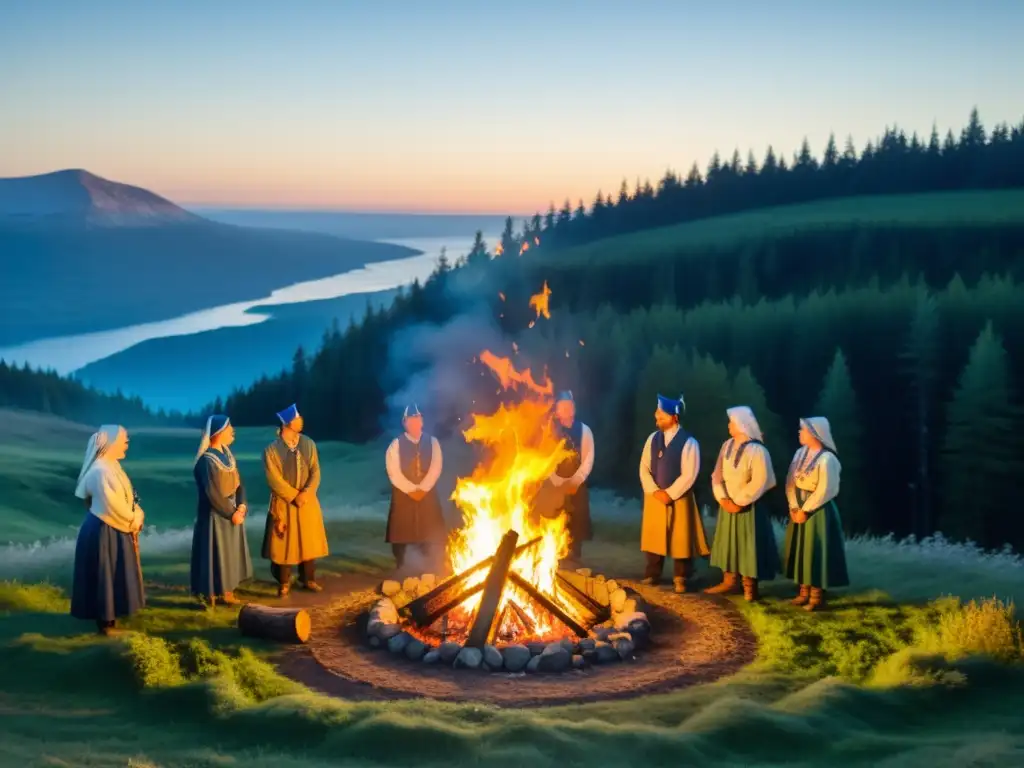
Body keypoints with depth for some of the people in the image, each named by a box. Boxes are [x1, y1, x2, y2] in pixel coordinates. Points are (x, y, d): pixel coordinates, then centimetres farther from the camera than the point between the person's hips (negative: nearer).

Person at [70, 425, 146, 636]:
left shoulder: (111, 466, 8)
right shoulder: (101, 471, -23)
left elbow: (124, 499, 14)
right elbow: (113, 506, -23)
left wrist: (135, 518, 1)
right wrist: (134, 520, -9)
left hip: (114, 529, 10)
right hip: (105, 531, -10)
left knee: (113, 575, 18)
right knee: (105, 576, 1)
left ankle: (109, 615, 30)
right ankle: (105, 621, 11)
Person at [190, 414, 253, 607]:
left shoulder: (227, 454, 5)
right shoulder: (207, 460, -20)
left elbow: (238, 482, 8)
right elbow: (213, 494, -21)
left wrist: (241, 505, -6)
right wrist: (231, 513, -15)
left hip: (232, 511, 8)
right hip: (215, 515, -8)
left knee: (231, 553, 14)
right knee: (216, 554, 1)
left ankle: (227, 591, 24)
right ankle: (213, 594, 12)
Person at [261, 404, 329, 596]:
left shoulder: (309, 444, 1)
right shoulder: (272, 450, -11)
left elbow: (315, 472, -2)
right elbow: (274, 479, -13)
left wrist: (305, 493, -16)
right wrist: (294, 496, -16)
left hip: (308, 501, 4)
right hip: (283, 503, -4)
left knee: (309, 541, 9)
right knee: (284, 543, 3)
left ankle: (308, 579, 22)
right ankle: (284, 582, 15)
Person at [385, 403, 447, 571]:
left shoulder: (432, 442, 5)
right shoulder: (396, 445, -1)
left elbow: (436, 468, -4)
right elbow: (393, 472, -9)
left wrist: (422, 489, -14)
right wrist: (411, 490, -15)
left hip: (427, 493, 2)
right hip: (403, 494, -1)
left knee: (431, 533, 1)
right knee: (402, 532, 1)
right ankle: (401, 569, 12)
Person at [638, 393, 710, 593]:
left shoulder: (688, 442, -11)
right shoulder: (653, 438, 5)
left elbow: (689, 475, -15)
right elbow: (644, 468, 3)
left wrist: (669, 494, -16)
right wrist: (654, 491, -9)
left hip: (679, 499, -5)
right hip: (654, 497, 5)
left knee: (680, 538, 2)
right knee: (653, 536, 12)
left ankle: (680, 579, 13)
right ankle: (652, 575, 24)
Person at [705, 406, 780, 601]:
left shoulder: (756, 450, -19)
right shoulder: (727, 445, 2)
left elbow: (759, 482, -21)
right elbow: (717, 474, 4)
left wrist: (739, 502, -17)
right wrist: (723, 498, -8)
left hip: (748, 506, -7)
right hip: (727, 504, 7)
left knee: (747, 544, 2)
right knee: (728, 542, 13)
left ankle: (749, 585, 13)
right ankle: (729, 581, 24)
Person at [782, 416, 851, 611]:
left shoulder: (826, 459, -19)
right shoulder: (801, 453, 4)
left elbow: (824, 491, -19)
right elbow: (791, 481, 4)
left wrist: (805, 510, -15)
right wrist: (794, 507, -6)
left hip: (818, 511, -7)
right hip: (799, 508, 8)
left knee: (816, 552, -1)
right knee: (800, 550, 12)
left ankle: (817, 595, 9)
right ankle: (804, 591, 23)